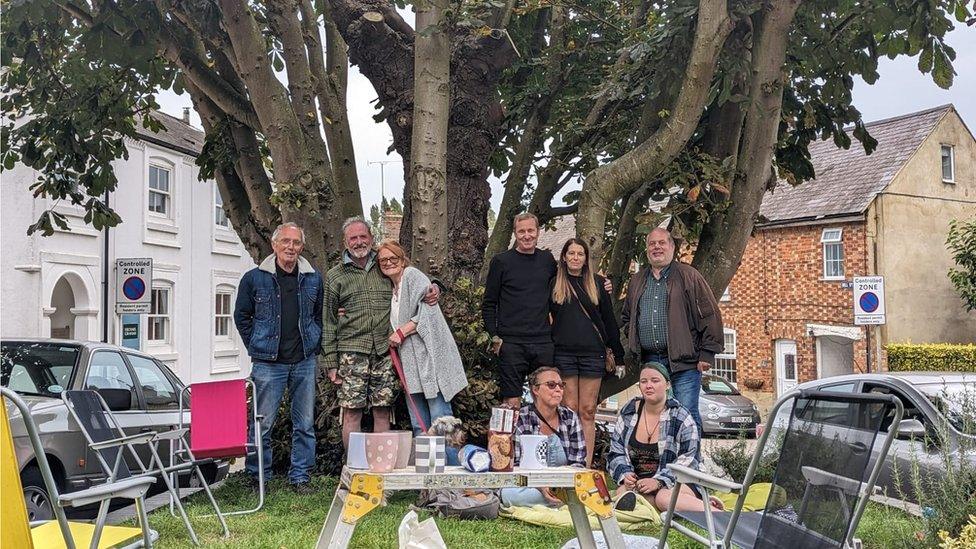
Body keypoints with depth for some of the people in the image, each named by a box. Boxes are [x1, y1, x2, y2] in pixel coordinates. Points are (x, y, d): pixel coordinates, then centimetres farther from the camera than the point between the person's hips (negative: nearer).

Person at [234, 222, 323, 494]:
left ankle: (300, 476, 18)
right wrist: (257, 347, 2)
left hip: (304, 362, 3)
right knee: (263, 423, 0)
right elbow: (242, 316, 7)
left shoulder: (313, 279, 7)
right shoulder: (255, 278, -1)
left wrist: (313, 347, 8)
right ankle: (259, 478, 13)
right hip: (268, 363, -3)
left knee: (305, 424, 7)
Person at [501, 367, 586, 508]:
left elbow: (578, 461, 3)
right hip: (529, 485, -1)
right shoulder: (520, 420, -6)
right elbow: (514, 465, -11)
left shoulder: (570, 418, 5)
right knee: (509, 494, -36)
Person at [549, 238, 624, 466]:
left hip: (592, 353, 0)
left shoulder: (597, 283, 9)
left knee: (588, 411, 1)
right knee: (569, 410, 0)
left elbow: (609, 319, 10)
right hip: (563, 353, 0)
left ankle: (586, 465, 3)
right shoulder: (554, 284, 8)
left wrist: (618, 355, 7)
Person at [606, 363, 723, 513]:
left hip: (674, 483, -3)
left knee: (665, 496, -38)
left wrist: (659, 481, -20)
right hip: (636, 482, 3)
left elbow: (688, 461, -7)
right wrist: (625, 474, -10)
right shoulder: (627, 413, 11)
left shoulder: (681, 418, 0)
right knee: (622, 491, -32)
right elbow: (615, 452, 12)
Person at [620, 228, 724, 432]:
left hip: (684, 360, -5)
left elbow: (710, 315, -3)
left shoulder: (688, 276, 1)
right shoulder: (637, 281, 17)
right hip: (650, 360, 5)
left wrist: (707, 354, -7)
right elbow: (626, 318, 28)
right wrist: (633, 343, 13)